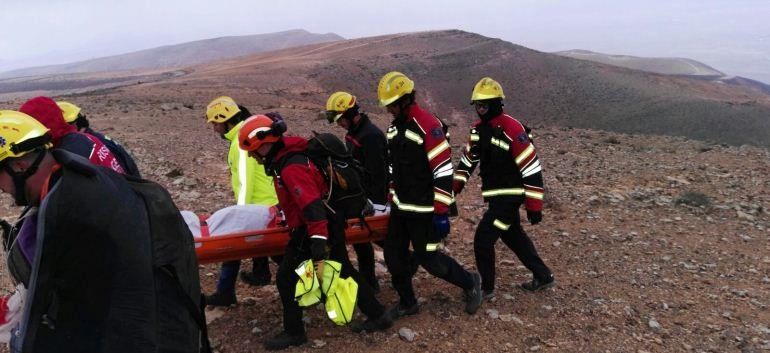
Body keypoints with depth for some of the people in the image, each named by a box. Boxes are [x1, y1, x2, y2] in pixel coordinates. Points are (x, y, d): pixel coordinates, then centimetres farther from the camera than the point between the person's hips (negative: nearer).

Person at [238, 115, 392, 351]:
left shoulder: (291, 167, -25)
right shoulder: (288, 155, 7)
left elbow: (312, 205, -34)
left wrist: (318, 241, -39)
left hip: (312, 230, -10)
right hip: (331, 225, 10)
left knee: (287, 278, 2)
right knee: (344, 271, 18)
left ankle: (294, 333, 17)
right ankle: (377, 315, 29)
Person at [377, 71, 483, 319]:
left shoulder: (428, 126, -20)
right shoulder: (394, 127, 8)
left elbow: (443, 171, -21)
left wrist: (442, 212, -21)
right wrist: (391, 198, 20)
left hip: (423, 210, -8)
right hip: (400, 207, 8)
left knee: (428, 258, 1)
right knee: (393, 255, 10)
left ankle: (470, 283, 25)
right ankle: (407, 303, 28)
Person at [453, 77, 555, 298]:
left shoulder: (511, 129, -22)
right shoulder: (478, 129, 4)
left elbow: (532, 169, -21)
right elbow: (468, 159, 13)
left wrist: (534, 206, -20)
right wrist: (454, 187, 5)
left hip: (510, 196, -9)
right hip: (495, 195, 9)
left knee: (483, 239, -7)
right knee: (514, 237, 20)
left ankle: (486, 288, 12)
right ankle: (543, 276, 36)